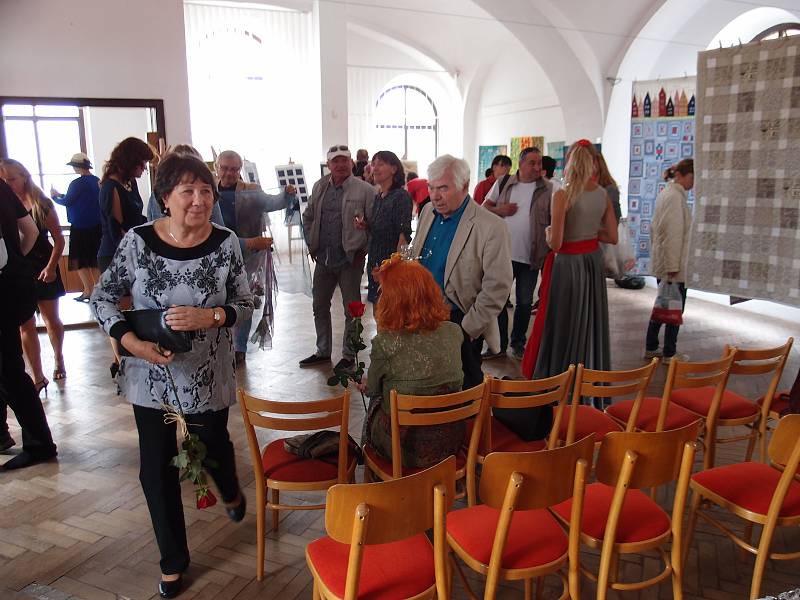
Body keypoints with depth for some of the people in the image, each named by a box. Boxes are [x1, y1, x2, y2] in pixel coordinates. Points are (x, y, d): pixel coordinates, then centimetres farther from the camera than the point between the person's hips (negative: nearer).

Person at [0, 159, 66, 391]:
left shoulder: (41, 204, -6)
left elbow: (59, 239, -5)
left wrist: (51, 266, -16)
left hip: (43, 269, -1)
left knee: (52, 320, 12)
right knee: (26, 326, 3)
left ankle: (58, 359, 38)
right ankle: (38, 378, 10)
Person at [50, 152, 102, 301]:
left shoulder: (77, 183, -16)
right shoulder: (97, 181, 6)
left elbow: (67, 201, -7)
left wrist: (54, 197, 13)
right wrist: (60, 195, 22)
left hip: (80, 228, -7)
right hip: (96, 226, 7)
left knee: (80, 261, 2)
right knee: (93, 259, 15)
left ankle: (88, 291, 1)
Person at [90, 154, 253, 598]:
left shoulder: (226, 244, -11)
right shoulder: (138, 241, -11)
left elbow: (246, 304, -5)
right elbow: (102, 297, -3)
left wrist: (208, 316, -24)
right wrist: (131, 341, -18)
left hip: (208, 376, 0)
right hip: (151, 375, 0)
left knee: (213, 445, 20)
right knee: (157, 466, 9)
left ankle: (230, 492, 59)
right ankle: (173, 560, 31)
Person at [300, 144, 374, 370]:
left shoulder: (365, 190, -9)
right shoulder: (319, 187, 7)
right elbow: (308, 217, 18)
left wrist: (363, 250, -10)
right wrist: (312, 244, 11)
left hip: (350, 259, -5)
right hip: (323, 258, 6)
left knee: (352, 309, 5)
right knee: (319, 305, 14)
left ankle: (349, 356, 19)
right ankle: (323, 351, 30)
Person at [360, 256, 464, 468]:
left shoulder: (385, 343, -23)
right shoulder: (454, 332, -9)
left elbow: (372, 390, -4)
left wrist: (364, 385, 23)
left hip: (404, 450, -4)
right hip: (451, 442, 4)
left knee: (375, 403, 28)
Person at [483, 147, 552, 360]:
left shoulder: (547, 189, -1)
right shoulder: (503, 184, 4)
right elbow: (484, 207, 10)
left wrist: (552, 250, -10)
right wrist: (499, 210, -11)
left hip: (531, 256, -1)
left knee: (524, 303, 9)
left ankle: (518, 343, 26)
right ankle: (499, 344, 19)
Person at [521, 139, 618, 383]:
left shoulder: (563, 195, -17)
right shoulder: (603, 194, -1)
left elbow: (555, 243, -18)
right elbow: (612, 237, 4)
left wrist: (548, 232, 3)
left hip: (568, 263, -5)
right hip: (593, 261, 5)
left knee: (564, 324, 7)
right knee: (590, 322, 18)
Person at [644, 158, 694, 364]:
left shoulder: (666, 193, 12)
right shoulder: (676, 196, -18)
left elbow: (654, 227, 19)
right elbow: (674, 234, -21)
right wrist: (673, 266, -20)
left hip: (661, 260, 10)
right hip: (672, 262, -10)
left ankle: (651, 348, 24)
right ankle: (670, 353, 11)